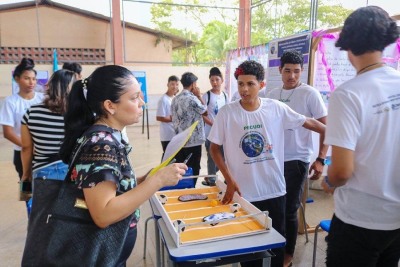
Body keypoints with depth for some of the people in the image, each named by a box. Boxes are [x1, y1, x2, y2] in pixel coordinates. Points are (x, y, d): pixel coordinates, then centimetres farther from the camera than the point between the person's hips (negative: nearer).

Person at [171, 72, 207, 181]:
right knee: (193, 170, 4)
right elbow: (205, 111, -2)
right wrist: (199, 96, 3)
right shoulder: (192, 98, -16)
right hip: (193, 141, -7)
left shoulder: (175, 99, 7)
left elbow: (173, 118, 12)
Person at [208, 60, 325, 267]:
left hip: (274, 190, 2)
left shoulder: (276, 108, -6)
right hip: (243, 192, -1)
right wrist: (229, 180, -10)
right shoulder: (226, 113, -9)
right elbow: (214, 148, -3)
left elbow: (310, 122, 4)